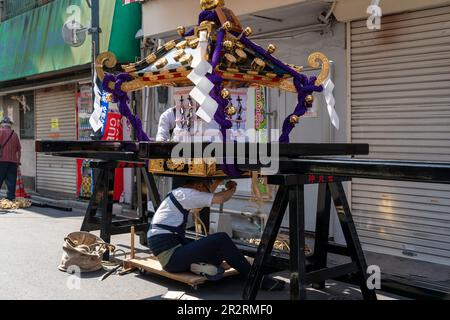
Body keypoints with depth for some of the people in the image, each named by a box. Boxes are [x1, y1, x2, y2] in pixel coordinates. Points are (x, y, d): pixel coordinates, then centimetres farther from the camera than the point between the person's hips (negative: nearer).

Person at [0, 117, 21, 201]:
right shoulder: (15, 134, 13)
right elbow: (19, 149, 14)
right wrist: (18, 161, 21)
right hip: (13, 161, 3)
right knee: (11, 181, 5)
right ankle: (11, 198, 4)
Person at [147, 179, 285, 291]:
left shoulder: (179, 194, 17)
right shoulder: (185, 194, -13)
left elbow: (203, 200, 35)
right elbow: (220, 199, -18)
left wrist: (218, 181, 29)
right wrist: (232, 189, 2)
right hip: (170, 257, -11)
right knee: (221, 240, -18)